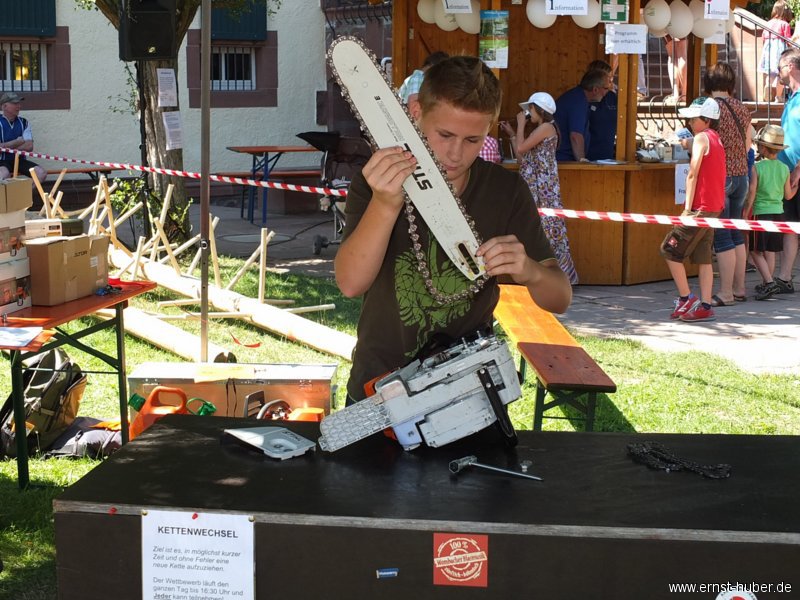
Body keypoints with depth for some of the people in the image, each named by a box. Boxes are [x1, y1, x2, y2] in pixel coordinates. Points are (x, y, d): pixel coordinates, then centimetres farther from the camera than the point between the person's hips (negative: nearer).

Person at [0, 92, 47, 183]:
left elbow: (29, 146, -2)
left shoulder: (24, 122, 7)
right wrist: (19, 141, -7)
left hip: (20, 160, 5)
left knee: (41, 173, -20)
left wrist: (8, 147, -9)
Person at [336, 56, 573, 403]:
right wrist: (385, 205, -40)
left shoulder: (506, 191, -4)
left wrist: (530, 271, -27)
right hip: (379, 388, -1)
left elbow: (560, 298, -4)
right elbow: (351, 282, -24)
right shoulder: (378, 181, -10)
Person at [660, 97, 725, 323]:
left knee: (670, 250, -3)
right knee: (703, 257, 9)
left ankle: (686, 299, 0)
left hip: (701, 207, -9)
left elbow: (693, 174, -14)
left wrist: (687, 208, -16)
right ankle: (705, 306, 6)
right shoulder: (716, 139, 17)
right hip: (714, 207, 9)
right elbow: (711, 175, 15)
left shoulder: (701, 137, -10)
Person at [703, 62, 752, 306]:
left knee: (722, 237, -3)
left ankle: (726, 293, -1)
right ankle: (739, 288, 20)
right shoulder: (742, 108, 8)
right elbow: (747, 144, 13)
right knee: (736, 233, 15)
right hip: (740, 175, 7)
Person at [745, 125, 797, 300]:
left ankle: (769, 282, -12)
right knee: (770, 252, 12)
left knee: (755, 251, 2)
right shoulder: (785, 169, 3)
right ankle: (765, 284, 19)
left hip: (761, 212, -5)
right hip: (778, 213, 5)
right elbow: (788, 195, 8)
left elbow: (751, 193, -11)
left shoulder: (757, 167, -10)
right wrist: (796, 185, 27)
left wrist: (745, 212, -3)